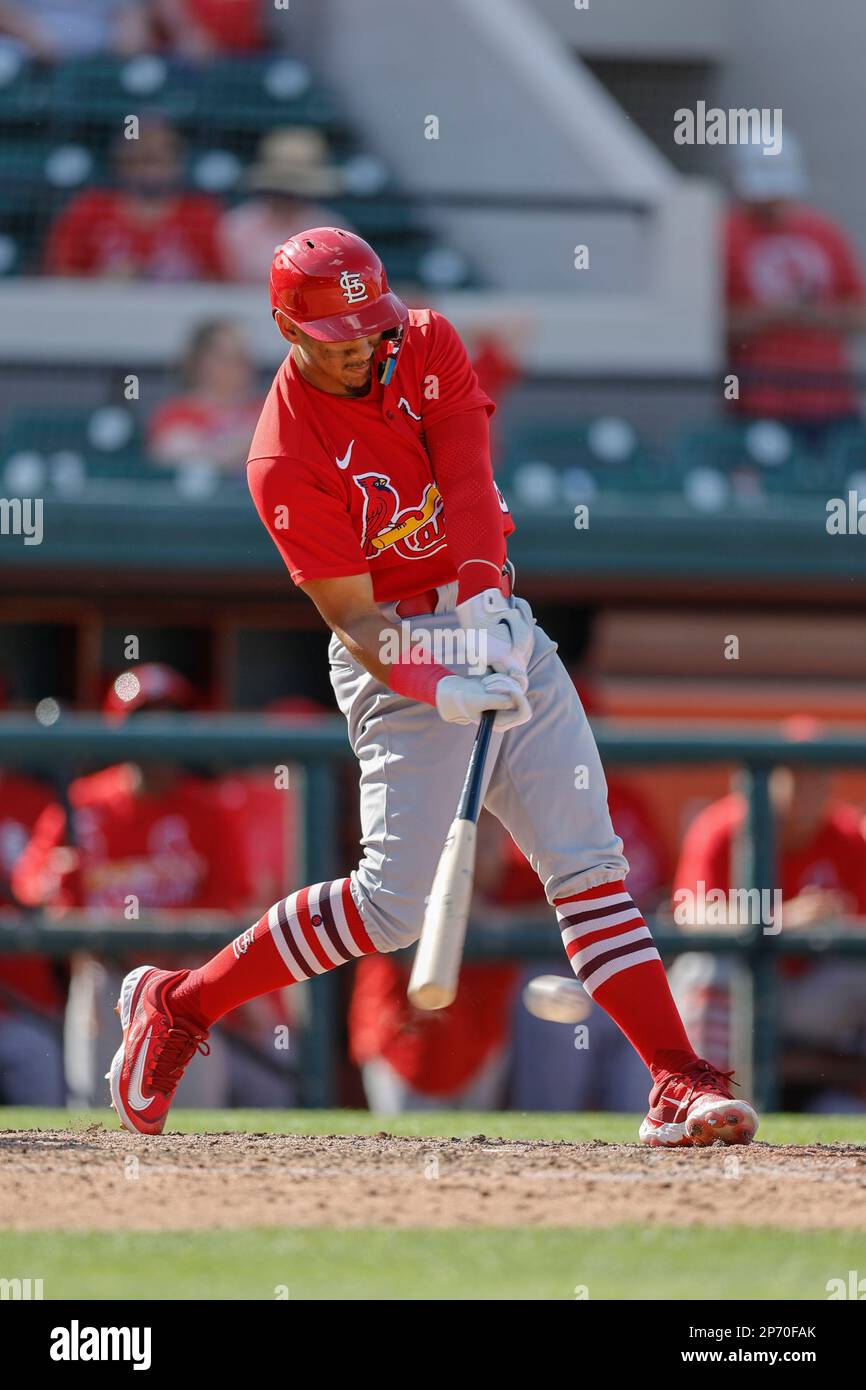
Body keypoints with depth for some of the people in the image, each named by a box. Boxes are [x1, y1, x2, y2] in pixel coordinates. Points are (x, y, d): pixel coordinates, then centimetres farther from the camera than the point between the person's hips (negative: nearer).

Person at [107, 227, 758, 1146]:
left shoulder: (427, 346, -2)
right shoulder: (287, 462, -17)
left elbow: (469, 482, -13)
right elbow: (353, 618, -20)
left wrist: (482, 602, -29)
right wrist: (443, 690, -36)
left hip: (496, 625, 6)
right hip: (399, 655, -6)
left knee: (588, 862, -1)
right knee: (392, 903, -12)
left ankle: (679, 1083, -5)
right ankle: (177, 1005, 3)